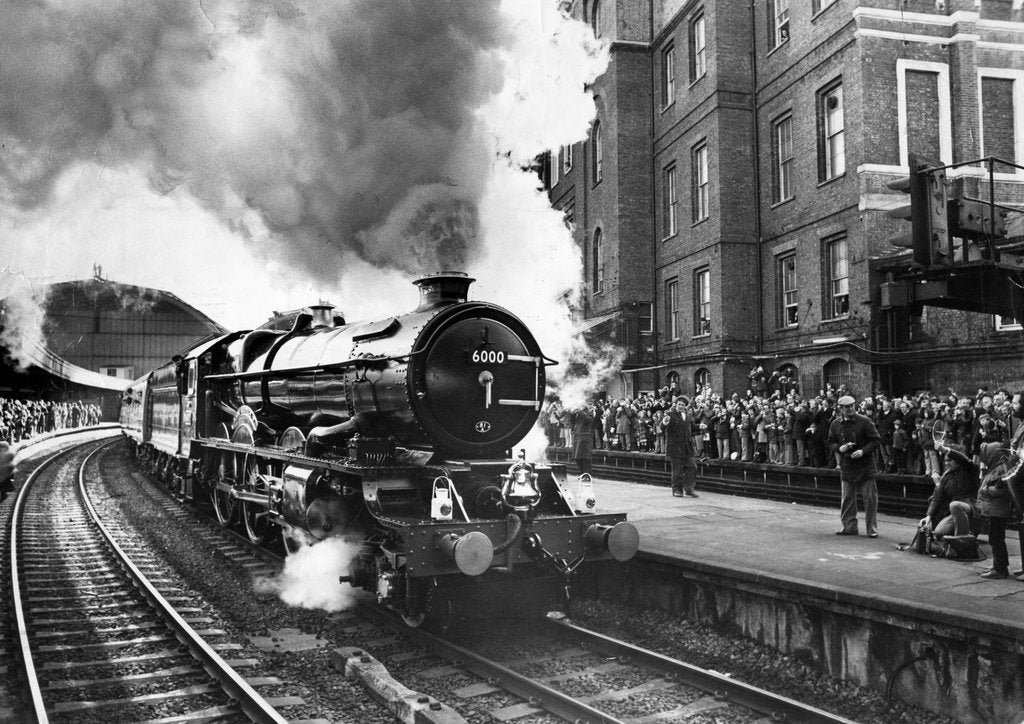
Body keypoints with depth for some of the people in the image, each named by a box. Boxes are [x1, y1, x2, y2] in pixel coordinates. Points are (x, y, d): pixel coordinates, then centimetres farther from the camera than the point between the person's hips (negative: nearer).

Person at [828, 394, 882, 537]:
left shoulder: (864, 422, -8)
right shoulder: (835, 424, 4)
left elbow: (875, 440, -5)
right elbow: (831, 442, 13)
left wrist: (863, 451, -19)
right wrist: (839, 448, -8)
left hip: (865, 465, -3)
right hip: (846, 465, 3)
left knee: (870, 498, -1)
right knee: (847, 498, 9)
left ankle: (872, 529, 9)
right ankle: (849, 526, 20)